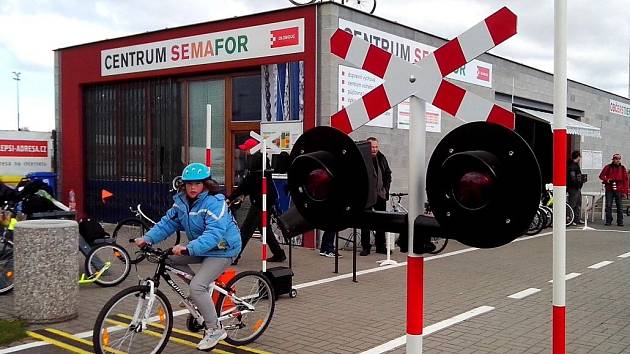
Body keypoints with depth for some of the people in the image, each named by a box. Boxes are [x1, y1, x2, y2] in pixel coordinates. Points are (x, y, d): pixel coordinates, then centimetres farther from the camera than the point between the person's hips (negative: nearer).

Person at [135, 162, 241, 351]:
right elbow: (168, 222, -2)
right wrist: (148, 238, -18)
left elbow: (214, 233, -36)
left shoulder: (214, 203, -25)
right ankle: (202, 292, 14)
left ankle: (214, 330, -3)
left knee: (197, 287, -20)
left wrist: (189, 248, -48)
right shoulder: (181, 201, -1)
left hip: (221, 249, -8)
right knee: (169, 258, 0)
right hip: (199, 247, 9)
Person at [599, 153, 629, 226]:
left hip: (619, 190, 0)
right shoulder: (608, 167, 5)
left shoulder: (622, 168, 7)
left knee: (619, 206, 2)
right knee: (608, 206, 0)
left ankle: (620, 222, 8)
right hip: (609, 190, 0)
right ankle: (608, 221, 8)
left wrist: (625, 191, -1)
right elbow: (601, 176, 8)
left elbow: (625, 180, 5)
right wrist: (606, 180, -12)